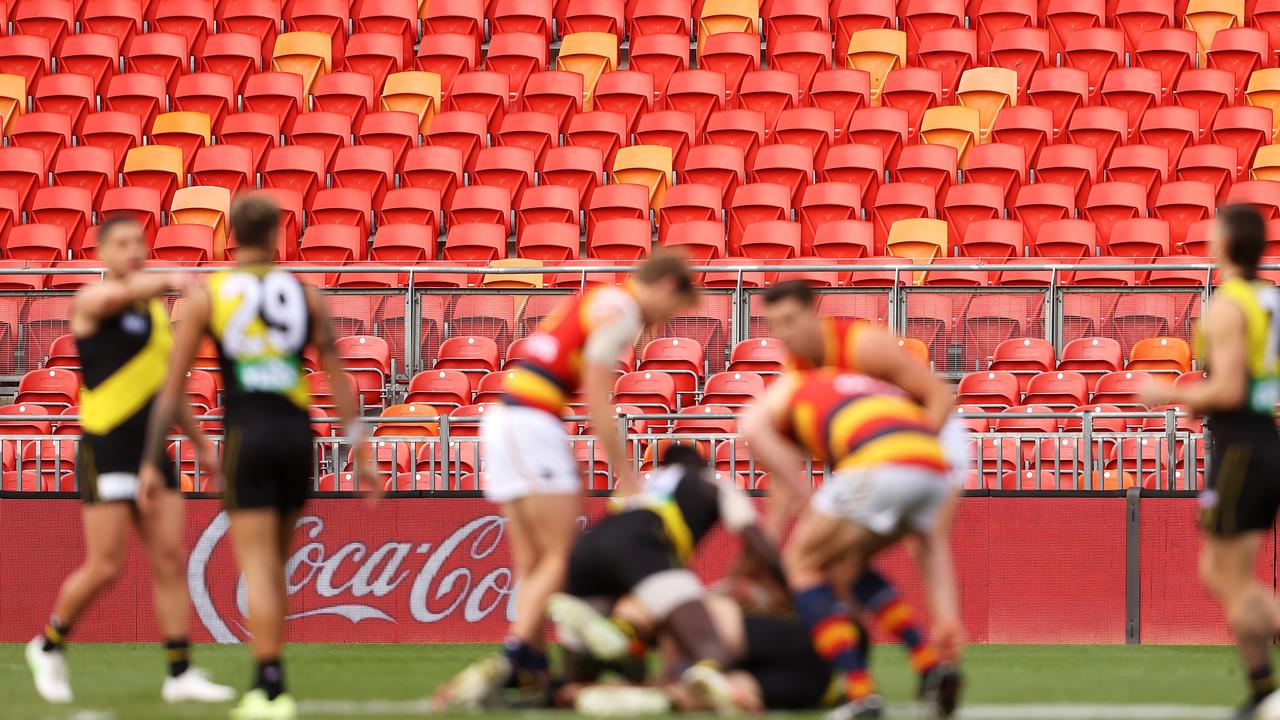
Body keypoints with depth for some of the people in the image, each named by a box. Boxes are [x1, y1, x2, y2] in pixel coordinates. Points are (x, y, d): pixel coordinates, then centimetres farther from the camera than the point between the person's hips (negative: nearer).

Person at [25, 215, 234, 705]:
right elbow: (122, 293, -32)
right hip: (106, 450, -7)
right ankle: (49, 647, 15)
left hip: (152, 452, 7)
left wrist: (201, 442, 21)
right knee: (104, 567, -7)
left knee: (171, 562, -1)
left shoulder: (156, 311, 16)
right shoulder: (92, 301, -7)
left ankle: (181, 674, 0)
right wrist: (170, 280, -51)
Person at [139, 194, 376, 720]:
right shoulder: (303, 293, 8)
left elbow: (173, 385, 1)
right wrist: (360, 451, 8)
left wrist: (151, 461, 5)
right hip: (297, 433, 3)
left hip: (247, 435, -3)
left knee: (258, 568, -5)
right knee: (274, 568, 15)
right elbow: (337, 376, 5)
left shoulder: (206, 295, 2)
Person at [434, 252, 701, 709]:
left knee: (533, 563, 8)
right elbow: (598, 401, -12)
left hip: (506, 419, 10)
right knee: (561, 556, -10)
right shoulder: (620, 311, -7)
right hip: (529, 425, -10)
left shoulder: (600, 301, 22)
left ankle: (530, 671, 4)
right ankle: (510, 662, -21)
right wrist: (626, 478, -9)